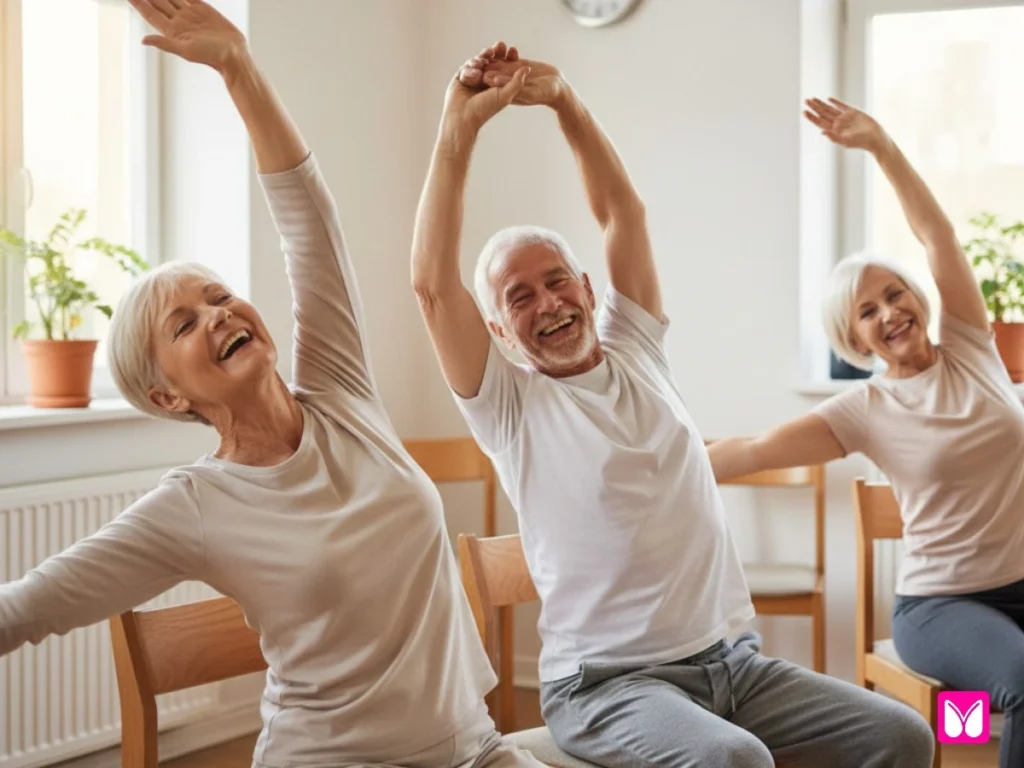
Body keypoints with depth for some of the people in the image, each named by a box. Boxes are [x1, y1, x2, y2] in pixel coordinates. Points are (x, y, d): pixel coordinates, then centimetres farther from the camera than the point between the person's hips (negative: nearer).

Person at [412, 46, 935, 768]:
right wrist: (460, 127, -16)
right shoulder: (509, 403, -1)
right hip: (606, 680, -5)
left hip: (732, 657, 5)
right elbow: (433, 283, -13)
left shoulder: (635, 350, 12)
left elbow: (623, 211, 8)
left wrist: (563, 98, -4)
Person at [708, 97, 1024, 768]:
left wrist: (881, 146, -12)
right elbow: (752, 452, -3)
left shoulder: (970, 347, 5)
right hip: (941, 601, -3)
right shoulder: (864, 412, 0)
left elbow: (938, 236, -4)